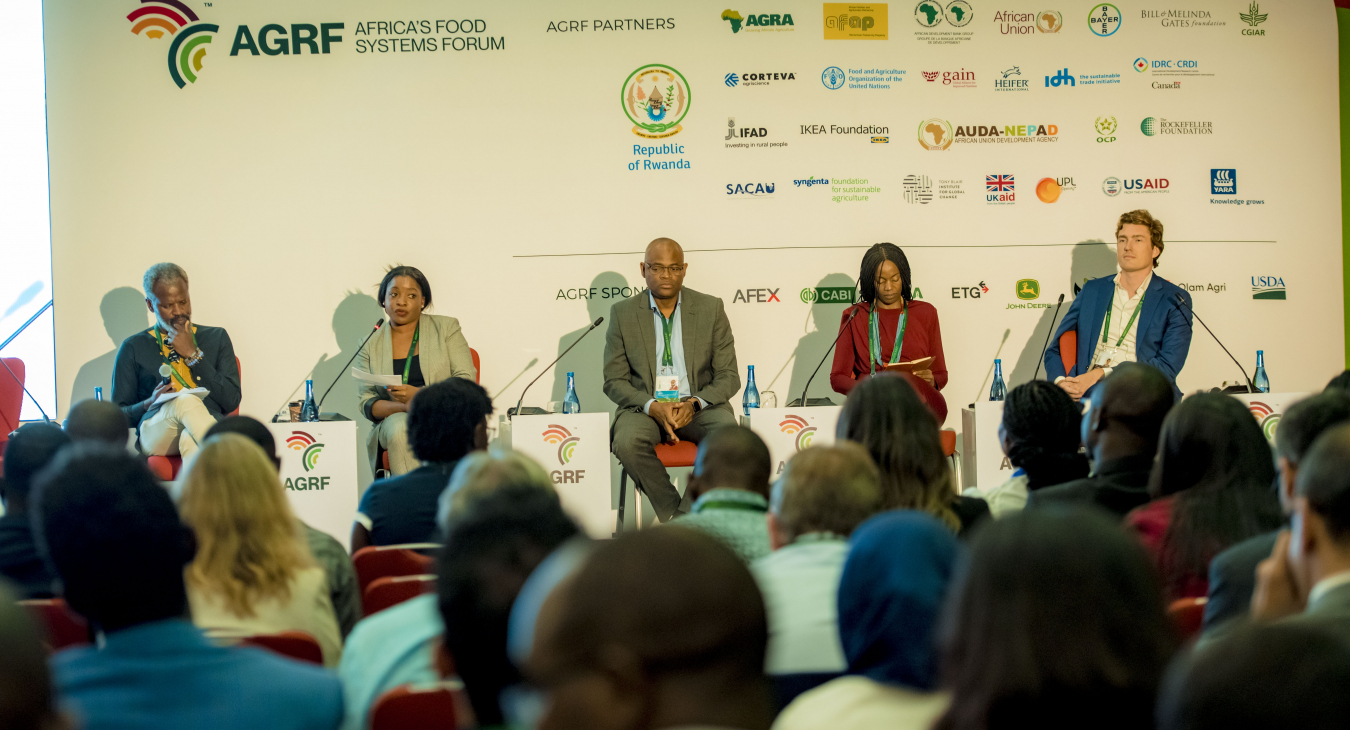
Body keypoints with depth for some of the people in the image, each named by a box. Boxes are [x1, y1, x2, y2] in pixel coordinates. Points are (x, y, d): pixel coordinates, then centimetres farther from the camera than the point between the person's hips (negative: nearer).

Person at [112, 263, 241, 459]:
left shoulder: (217, 338, 21)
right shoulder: (134, 348, 17)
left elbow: (231, 401, 8)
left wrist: (193, 355, 4)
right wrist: (150, 403, -8)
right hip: (155, 435, 0)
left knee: (190, 440, -39)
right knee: (186, 401, -36)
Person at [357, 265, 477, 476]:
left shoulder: (446, 328, 10)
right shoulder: (369, 345, 13)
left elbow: (466, 382, 0)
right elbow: (366, 404, 5)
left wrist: (420, 395, -16)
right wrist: (404, 406, -16)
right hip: (396, 420, 1)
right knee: (400, 428, -34)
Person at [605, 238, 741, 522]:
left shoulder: (711, 309, 6)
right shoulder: (623, 313, 6)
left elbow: (728, 376, 4)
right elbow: (614, 381, 3)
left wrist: (694, 403, -16)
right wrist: (652, 407, -17)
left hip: (700, 406, 0)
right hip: (645, 406, 0)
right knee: (627, 442, -35)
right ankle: (675, 516, -21)